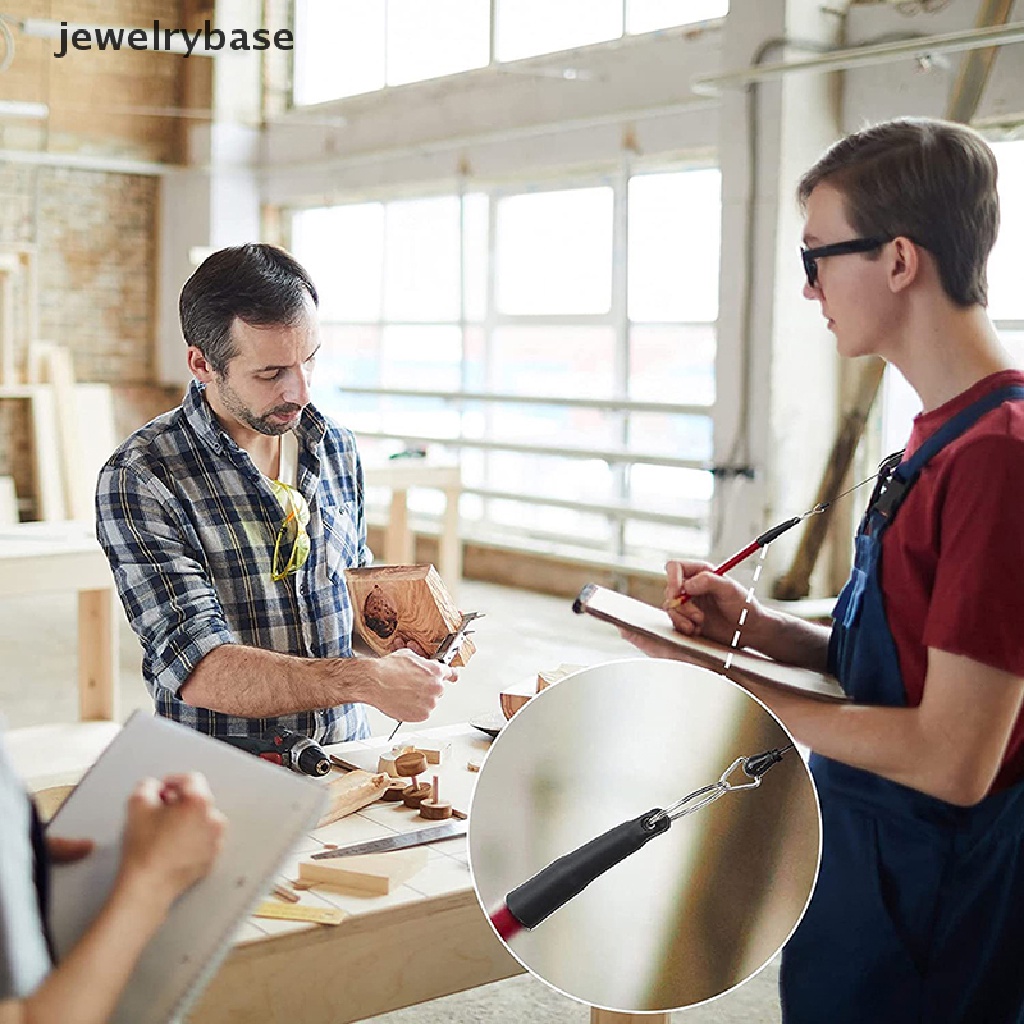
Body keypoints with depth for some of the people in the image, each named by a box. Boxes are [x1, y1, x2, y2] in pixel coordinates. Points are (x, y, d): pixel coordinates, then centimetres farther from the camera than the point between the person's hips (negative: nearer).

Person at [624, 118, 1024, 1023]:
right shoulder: (944, 435, 6)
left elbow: (951, 759, -25)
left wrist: (729, 690, -18)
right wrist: (757, 628, -3)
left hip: (935, 909, -8)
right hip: (866, 853, 8)